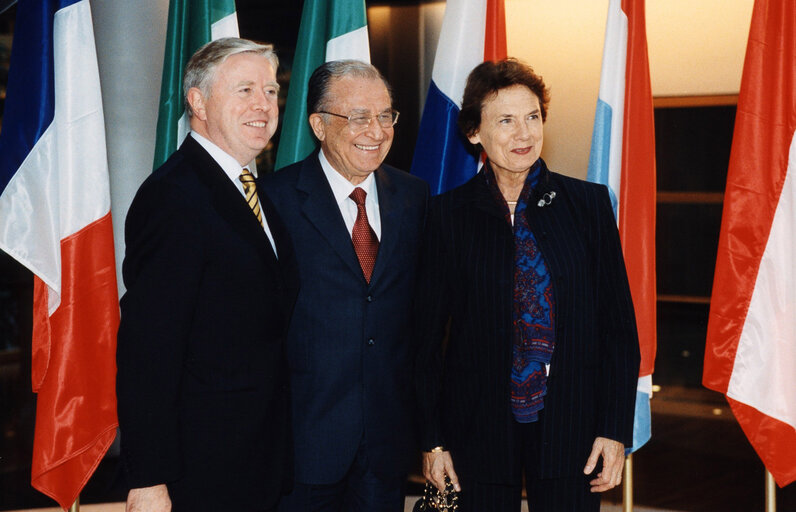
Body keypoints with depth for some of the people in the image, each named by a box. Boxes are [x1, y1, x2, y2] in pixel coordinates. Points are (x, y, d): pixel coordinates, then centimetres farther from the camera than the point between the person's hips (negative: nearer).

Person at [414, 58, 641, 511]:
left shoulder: (589, 203, 2)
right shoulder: (449, 214, 0)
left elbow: (620, 324, 3)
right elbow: (427, 334, 3)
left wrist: (615, 429, -3)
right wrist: (432, 439, 0)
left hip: (571, 424, 1)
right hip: (478, 429, 0)